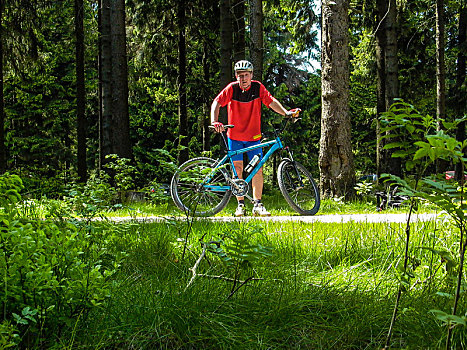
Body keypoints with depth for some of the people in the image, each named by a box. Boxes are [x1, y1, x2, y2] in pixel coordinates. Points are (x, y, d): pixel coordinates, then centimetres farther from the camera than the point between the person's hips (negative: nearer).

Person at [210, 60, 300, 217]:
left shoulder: (258, 87, -6)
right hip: (235, 136, -1)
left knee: (257, 170, -5)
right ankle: (240, 205, 10)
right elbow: (216, 103, -16)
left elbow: (271, 101, -10)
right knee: (238, 169, 1)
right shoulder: (231, 88, -10)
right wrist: (214, 121, -31)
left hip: (253, 136, 1)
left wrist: (285, 112, -25)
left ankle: (257, 205, 0)